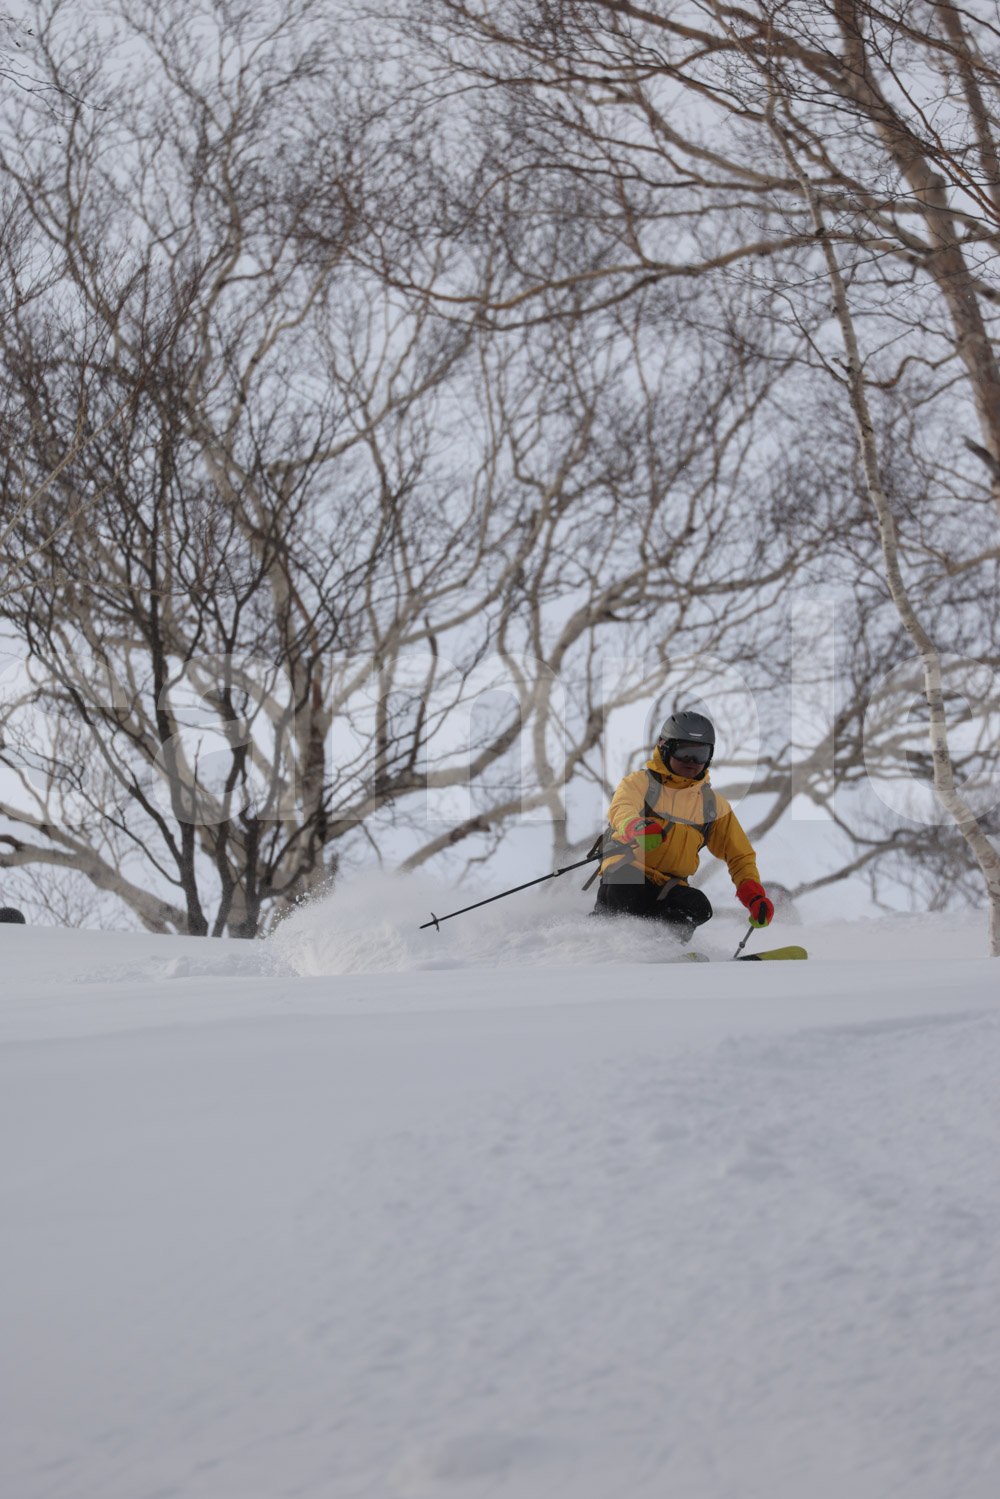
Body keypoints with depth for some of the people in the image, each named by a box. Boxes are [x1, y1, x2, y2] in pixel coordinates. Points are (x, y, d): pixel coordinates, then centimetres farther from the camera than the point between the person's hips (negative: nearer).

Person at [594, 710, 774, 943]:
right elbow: (621, 810, -17)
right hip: (624, 873, -3)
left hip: (668, 887, 3)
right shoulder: (640, 782, 5)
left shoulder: (714, 806, 18)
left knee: (699, 908, -29)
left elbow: (740, 856, 23)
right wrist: (638, 829, -43)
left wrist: (755, 897, 4)